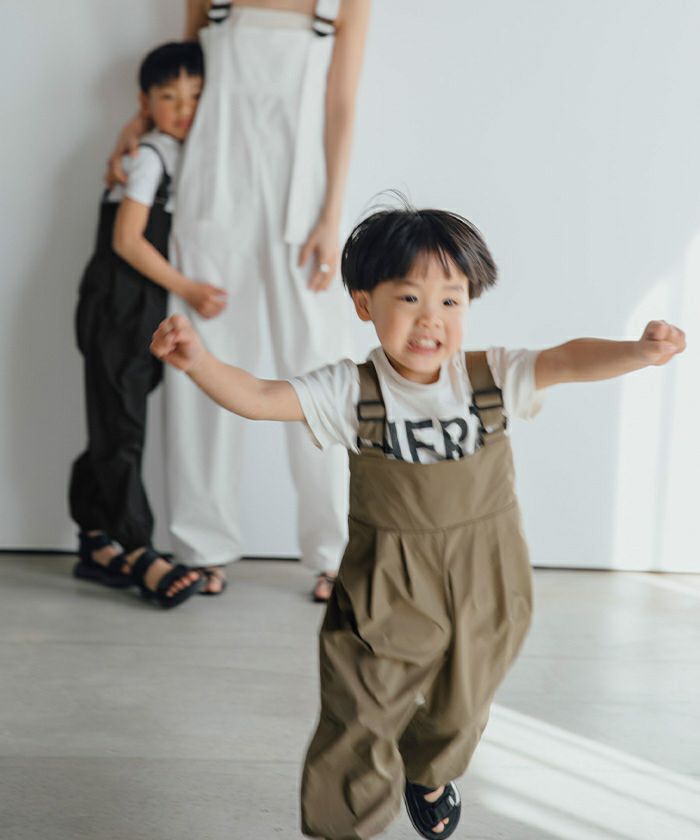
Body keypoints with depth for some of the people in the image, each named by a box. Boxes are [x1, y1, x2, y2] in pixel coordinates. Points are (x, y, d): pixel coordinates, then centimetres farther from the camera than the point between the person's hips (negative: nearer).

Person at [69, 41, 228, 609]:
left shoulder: (183, 158, 14)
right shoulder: (148, 157, -10)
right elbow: (126, 240, -15)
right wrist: (188, 289, -15)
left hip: (148, 314, 8)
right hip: (116, 310, -8)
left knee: (114, 429, 11)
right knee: (120, 433, -5)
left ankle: (97, 544, 17)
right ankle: (136, 554, -3)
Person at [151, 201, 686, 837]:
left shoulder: (492, 377, -8)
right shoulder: (351, 392, -14)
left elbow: (570, 360, -16)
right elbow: (259, 397, -21)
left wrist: (639, 351, -34)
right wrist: (199, 362, -38)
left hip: (484, 589, 3)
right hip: (387, 593, -3)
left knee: (458, 710, 25)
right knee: (357, 732, -4)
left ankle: (429, 778, 58)